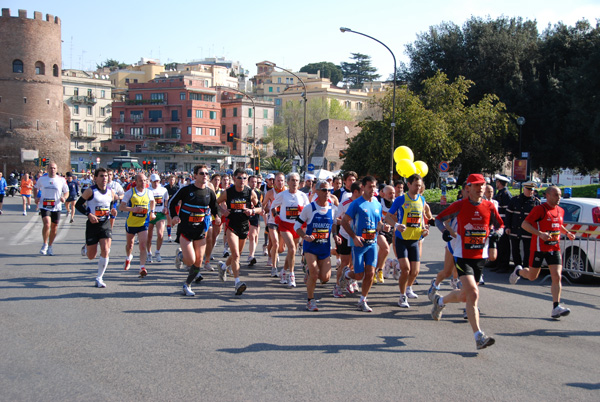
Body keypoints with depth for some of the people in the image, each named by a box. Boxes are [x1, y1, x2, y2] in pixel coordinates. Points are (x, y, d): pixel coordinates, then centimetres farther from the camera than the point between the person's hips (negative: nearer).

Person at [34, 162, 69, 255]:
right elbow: (36, 188, 19)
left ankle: (50, 247, 27)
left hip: (56, 207, 2)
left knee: (54, 228, 8)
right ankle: (45, 244, -1)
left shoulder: (61, 180, 1)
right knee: (47, 224, -21)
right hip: (44, 206, -2)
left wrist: (64, 197, -11)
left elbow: (66, 192, 10)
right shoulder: (42, 179, 3)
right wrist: (36, 197, 2)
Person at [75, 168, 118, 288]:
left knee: (105, 250, -14)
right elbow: (78, 204, -5)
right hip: (92, 224, -3)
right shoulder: (90, 191, -8)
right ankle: (86, 247, 44)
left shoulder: (111, 192, 6)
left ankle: (99, 278, -1)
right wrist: (89, 214, -18)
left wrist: (112, 210, -2)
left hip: (106, 224, 3)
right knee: (91, 256, 5)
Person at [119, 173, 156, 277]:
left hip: (143, 223, 0)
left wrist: (152, 212, 12)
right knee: (129, 244, 20)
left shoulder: (148, 192, -1)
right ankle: (128, 258, 50)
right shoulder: (130, 192, -9)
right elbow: (121, 207, -12)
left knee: (143, 246, -14)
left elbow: (152, 201, 23)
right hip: (131, 223, 0)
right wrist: (133, 209, -26)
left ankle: (142, 268, -15)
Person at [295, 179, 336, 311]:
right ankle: (310, 301, 8)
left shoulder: (333, 209, 3)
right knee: (314, 275, -12)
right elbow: (297, 225, -1)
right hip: (311, 246, -3)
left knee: (325, 278, -3)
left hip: (325, 247, 3)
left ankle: (311, 269, 30)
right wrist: (305, 237, -18)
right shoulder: (309, 208, -6)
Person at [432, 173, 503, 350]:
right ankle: (479, 337, -16)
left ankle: (440, 300, 46)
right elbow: (439, 219, 5)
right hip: (463, 256, -5)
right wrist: (450, 232, -9)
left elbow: (500, 226, 17)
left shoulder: (489, 206, 3)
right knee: (473, 294, -18)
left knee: (464, 295, 14)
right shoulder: (460, 205, -6)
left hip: (480, 256, 5)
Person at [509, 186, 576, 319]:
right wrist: (540, 233, -26)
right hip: (539, 247, -5)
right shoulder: (540, 209, -12)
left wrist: (567, 233, 10)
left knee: (557, 276, -9)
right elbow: (524, 224, -15)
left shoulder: (560, 211, 10)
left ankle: (556, 307, -9)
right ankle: (518, 271, 43)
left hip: (554, 248, 5)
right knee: (532, 276, 8)